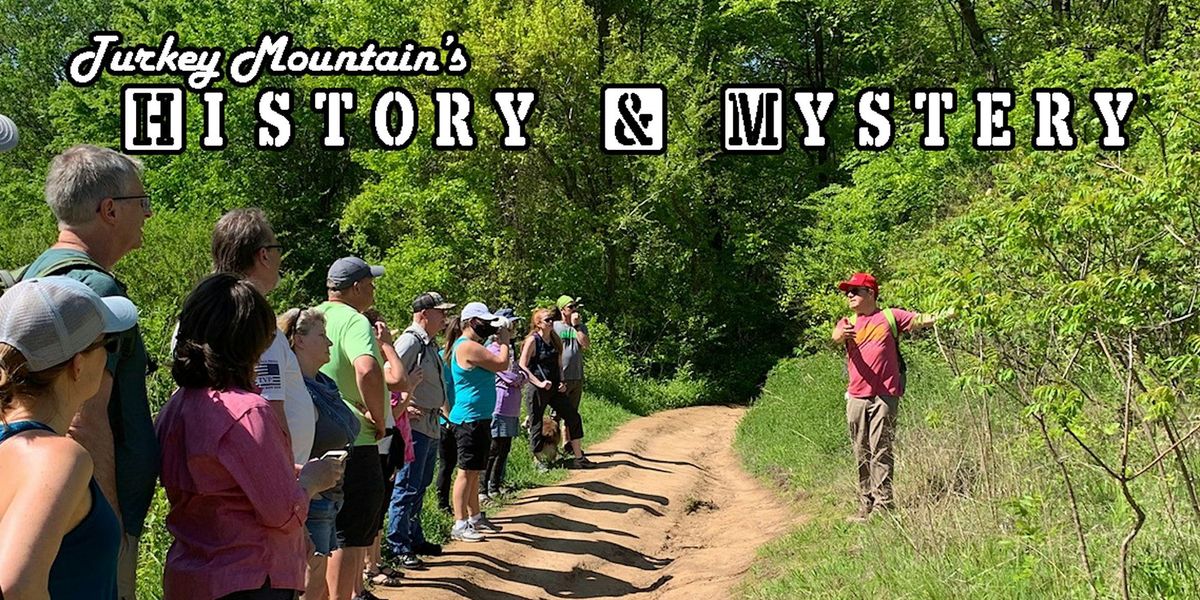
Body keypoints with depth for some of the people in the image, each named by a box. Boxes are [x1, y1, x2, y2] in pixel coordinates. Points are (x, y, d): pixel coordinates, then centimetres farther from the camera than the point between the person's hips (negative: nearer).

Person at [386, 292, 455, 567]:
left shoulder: (430, 343, 15)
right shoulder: (410, 341, -15)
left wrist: (442, 409, 17)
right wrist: (401, 408, -21)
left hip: (431, 426, 10)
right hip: (414, 424, -10)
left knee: (420, 487, 17)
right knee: (407, 488, -3)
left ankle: (415, 538, 28)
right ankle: (398, 545, 5)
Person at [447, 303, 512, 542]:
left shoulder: (472, 346, 16)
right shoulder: (468, 347, -18)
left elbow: (495, 365, 18)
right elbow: (501, 364, -21)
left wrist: (502, 341, 10)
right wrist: (504, 341, -5)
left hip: (480, 419, 11)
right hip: (469, 419, -11)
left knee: (475, 471, 17)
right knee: (467, 472, -6)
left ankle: (474, 517, 27)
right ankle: (460, 525, -2)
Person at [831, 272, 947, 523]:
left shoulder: (890, 316, 6)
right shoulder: (848, 323, 12)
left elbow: (921, 320, -1)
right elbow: (835, 336, -10)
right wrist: (842, 334, -34)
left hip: (885, 395, -4)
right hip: (856, 397, 4)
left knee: (880, 450, -7)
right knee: (861, 454, 8)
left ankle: (883, 504, -5)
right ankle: (865, 505, 16)